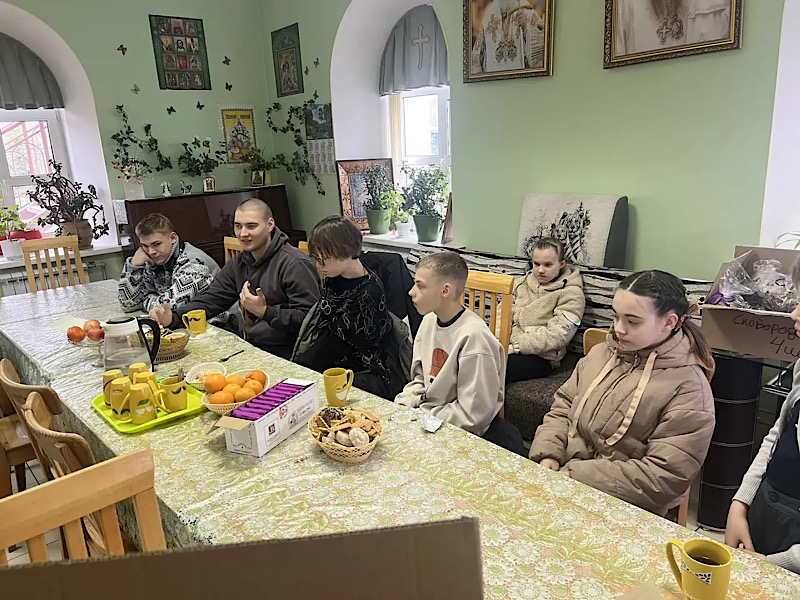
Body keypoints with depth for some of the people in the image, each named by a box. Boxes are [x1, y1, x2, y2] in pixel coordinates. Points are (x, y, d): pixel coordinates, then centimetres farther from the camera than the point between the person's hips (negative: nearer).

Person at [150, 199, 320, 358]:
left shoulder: (296, 264, -16)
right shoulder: (238, 264, 13)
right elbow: (210, 300, 9)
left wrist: (265, 312, -29)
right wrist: (173, 318, -6)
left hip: (289, 359, -7)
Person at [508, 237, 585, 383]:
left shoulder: (572, 294, -2)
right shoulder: (520, 283, 16)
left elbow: (556, 335, -12)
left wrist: (514, 346, -18)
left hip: (540, 357, -5)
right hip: (507, 346, 5)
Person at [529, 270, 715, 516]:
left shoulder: (688, 389, -10)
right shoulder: (601, 353, 9)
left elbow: (663, 477, -16)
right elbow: (561, 410, 13)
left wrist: (574, 475, -18)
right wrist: (548, 459, -6)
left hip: (623, 511, -5)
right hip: (561, 476, 5)